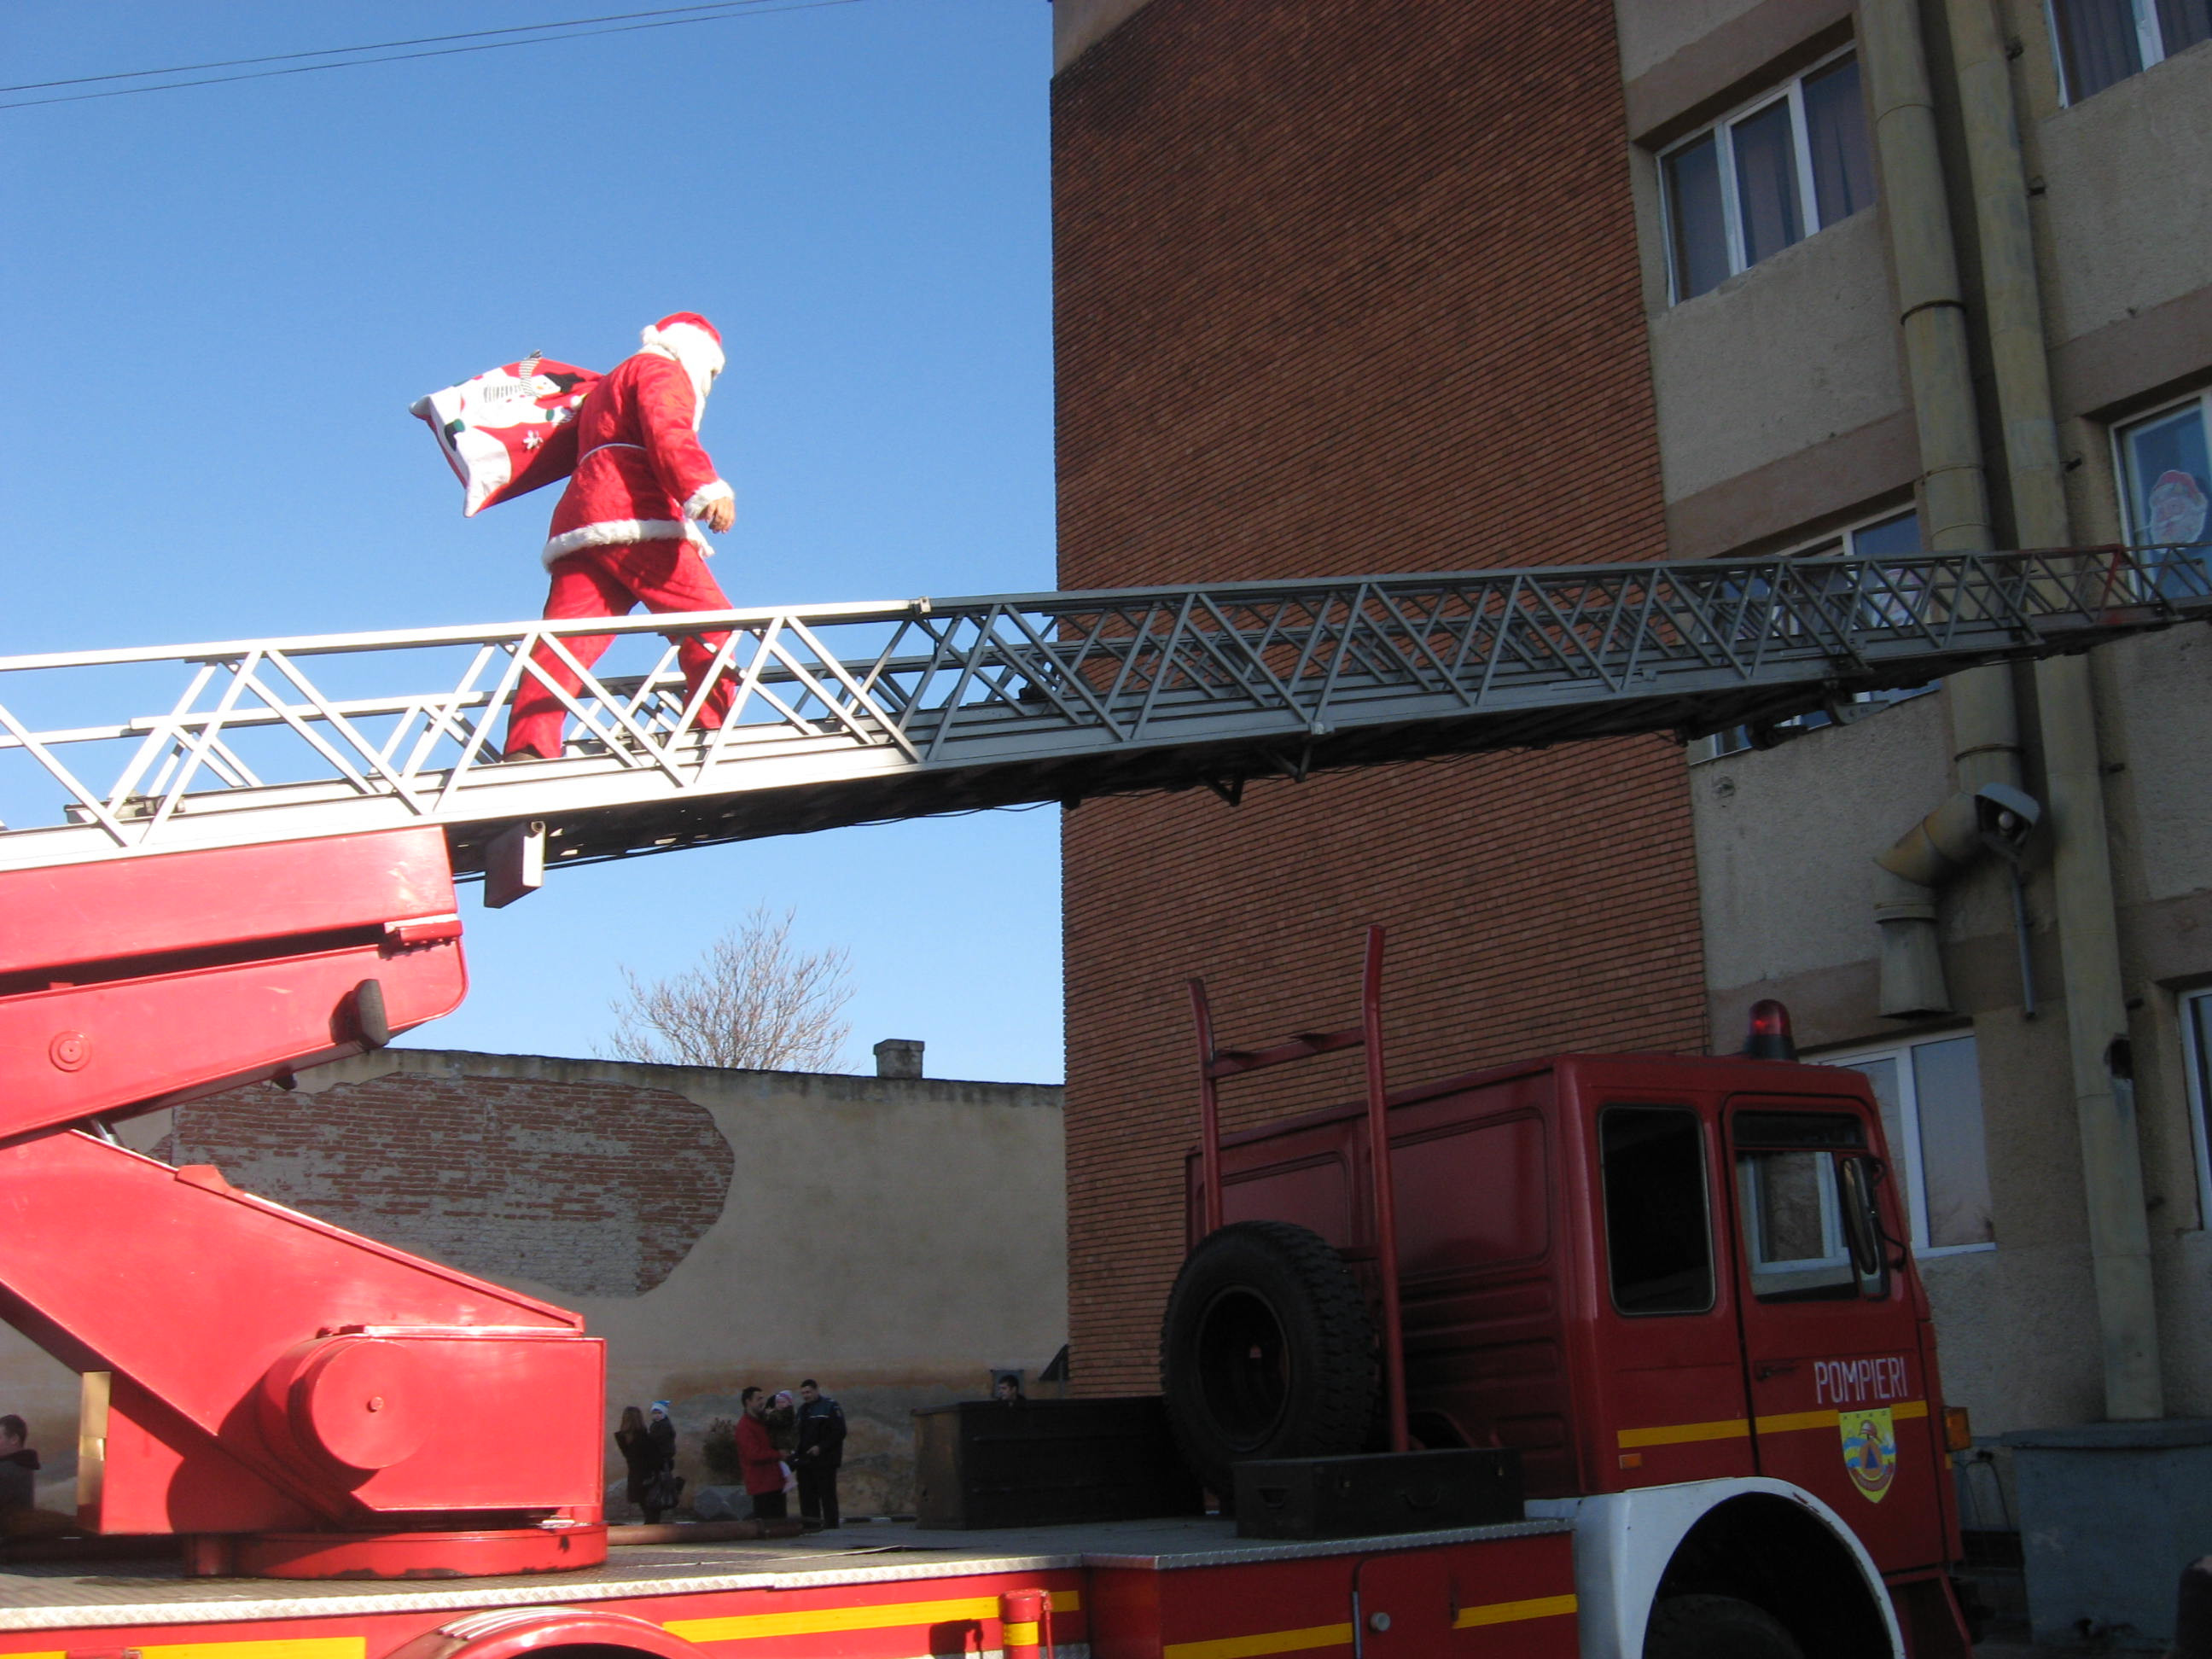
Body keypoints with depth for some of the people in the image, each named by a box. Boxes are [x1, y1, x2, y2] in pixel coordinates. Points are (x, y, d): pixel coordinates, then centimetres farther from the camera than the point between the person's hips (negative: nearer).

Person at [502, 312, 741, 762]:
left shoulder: (606, 389, 40)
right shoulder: (661, 371, 9)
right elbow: (669, 433, -10)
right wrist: (706, 489, -24)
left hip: (577, 524, 8)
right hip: (632, 521, -8)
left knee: (566, 642, -6)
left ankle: (526, 749, -20)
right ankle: (713, 732, -13)